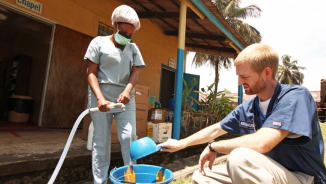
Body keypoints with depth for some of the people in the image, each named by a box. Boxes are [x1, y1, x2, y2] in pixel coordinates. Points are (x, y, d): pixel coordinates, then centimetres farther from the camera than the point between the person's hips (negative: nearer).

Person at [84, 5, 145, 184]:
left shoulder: (133, 48, 13)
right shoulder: (99, 42, 3)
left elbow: (135, 71, 2)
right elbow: (91, 73, -3)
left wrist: (127, 91, -18)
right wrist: (100, 98, -18)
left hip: (125, 98, 3)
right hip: (101, 97, -2)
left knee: (129, 137, -3)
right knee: (101, 141, 2)